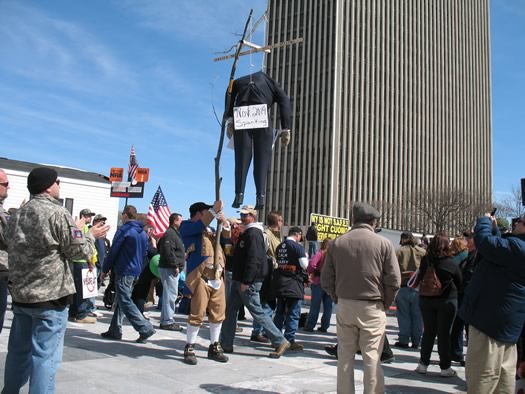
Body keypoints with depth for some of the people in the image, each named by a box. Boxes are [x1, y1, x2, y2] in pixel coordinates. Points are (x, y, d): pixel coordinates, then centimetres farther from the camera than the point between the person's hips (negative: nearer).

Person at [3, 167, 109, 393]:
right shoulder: (57, 212, -13)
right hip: (50, 295, -8)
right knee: (45, 355, -2)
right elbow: (81, 251, -13)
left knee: (18, 350, 18)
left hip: (20, 293, 8)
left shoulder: (16, 215, 12)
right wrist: (90, 235, 7)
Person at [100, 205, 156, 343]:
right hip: (136, 272, 9)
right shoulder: (143, 232, 12)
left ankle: (145, 329, -11)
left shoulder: (124, 230, -13)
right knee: (121, 301, 15)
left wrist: (105, 269, -4)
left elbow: (113, 251, -12)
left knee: (125, 302, -6)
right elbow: (144, 253, 17)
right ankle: (114, 331, 19)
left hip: (124, 271, -9)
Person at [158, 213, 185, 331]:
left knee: (169, 295, 14)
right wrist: (176, 266, -20)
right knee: (171, 295, -8)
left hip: (172, 268, 11)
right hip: (169, 269, -11)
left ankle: (165, 320, 21)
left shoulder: (174, 233, 20)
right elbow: (169, 251, -23)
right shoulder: (170, 234, -13)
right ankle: (168, 321, -4)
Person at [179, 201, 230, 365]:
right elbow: (200, 225, -15)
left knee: (218, 313, 8)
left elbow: (225, 238, 25)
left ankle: (214, 347, 20)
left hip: (217, 276, 7)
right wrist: (214, 209, -13)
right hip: (201, 276, -7)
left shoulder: (209, 230, 26)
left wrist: (225, 224, 6)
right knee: (197, 313, -8)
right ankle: (189, 348, 4)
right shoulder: (186, 226, 5)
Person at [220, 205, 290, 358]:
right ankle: (226, 344, 20)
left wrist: (246, 281, -25)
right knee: (230, 311, 12)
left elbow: (253, 260, -23)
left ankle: (280, 342, 2)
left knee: (257, 313, -5)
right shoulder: (247, 233, 17)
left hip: (249, 282, -10)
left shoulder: (254, 233, -15)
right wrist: (239, 280, 18)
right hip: (240, 280, 10)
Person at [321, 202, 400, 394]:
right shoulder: (383, 243, -5)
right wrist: (385, 303, 6)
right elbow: (394, 280, -7)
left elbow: (326, 279, 2)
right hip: (373, 307, -2)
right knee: (372, 357, 3)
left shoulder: (338, 242, 3)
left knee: (345, 356, 11)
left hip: (345, 305, 3)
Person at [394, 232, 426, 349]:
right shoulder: (423, 252, 5)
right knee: (417, 315, 9)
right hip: (418, 288, 2)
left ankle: (404, 340, 8)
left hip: (403, 287, -2)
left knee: (404, 315, 5)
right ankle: (416, 341, 13)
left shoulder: (399, 251, -2)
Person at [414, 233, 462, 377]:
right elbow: (459, 283, 1)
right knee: (444, 333, 3)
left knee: (428, 331, 12)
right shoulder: (451, 264, -12)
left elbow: (420, 279, 6)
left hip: (426, 299, 3)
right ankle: (445, 367, 9)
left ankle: (423, 364, 14)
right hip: (446, 301, -3)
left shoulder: (425, 261, -6)